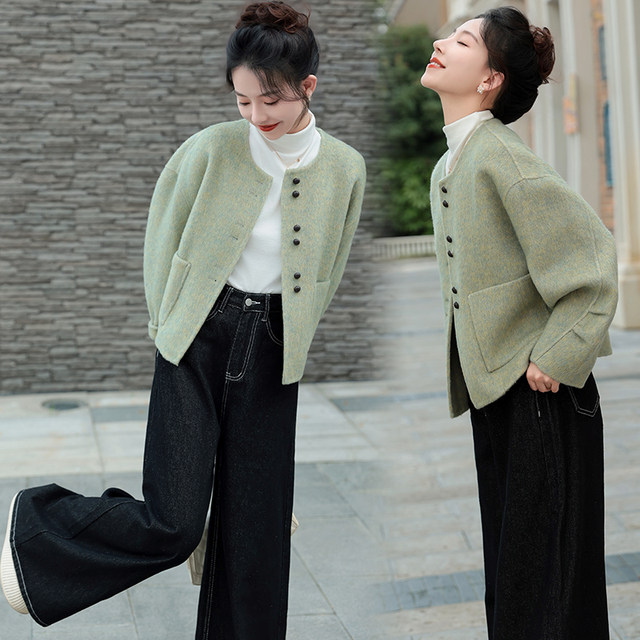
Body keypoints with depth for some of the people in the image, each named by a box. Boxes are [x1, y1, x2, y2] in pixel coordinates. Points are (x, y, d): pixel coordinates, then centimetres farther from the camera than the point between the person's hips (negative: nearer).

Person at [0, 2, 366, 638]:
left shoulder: (344, 168, -3)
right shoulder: (212, 148, -10)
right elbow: (163, 235, 5)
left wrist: (287, 332, 12)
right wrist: (167, 319, 8)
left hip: (271, 353, 3)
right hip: (197, 344, -2)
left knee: (256, 525, 6)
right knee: (172, 523, -7)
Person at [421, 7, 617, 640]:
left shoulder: (498, 154, -16)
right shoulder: (448, 166, 11)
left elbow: (591, 253, -21)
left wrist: (555, 356, -19)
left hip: (540, 393, -9)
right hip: (492, 391, 9)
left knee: (544, 585, 1)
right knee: (506, 571, 17)